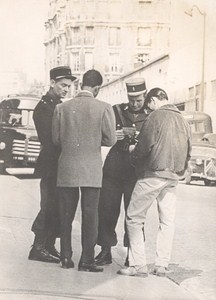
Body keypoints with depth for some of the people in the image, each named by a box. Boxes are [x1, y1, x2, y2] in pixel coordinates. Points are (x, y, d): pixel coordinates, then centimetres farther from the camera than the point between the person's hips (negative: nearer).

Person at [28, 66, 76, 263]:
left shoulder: (60, 106, 17)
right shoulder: (44, 107, -10)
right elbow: (49, 138, -17)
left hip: (61, 166, 9)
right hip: (51, 166, -9)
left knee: (57, 208, 9)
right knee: (50, 206, -7)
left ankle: (49, 246, 16)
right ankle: (39, 248, 0)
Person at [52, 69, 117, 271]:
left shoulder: (62, 108, -1)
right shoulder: (104, 108, -8)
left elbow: (56, 139, 4)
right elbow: (110, 139, -4)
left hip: (66, 169, 2)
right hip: (91, 170, -2)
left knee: (66, 215, 11)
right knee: (89, 215, 4)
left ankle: (66, 258, 16)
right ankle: (87, 261, 5)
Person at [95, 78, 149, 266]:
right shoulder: (116, 111, 9)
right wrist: (118, 133, -12)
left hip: (135, 171, -2)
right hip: (113, 168, 2)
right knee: (106, 209, 2)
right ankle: (105, 251, 13)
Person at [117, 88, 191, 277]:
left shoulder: (156, 117, -9)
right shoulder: (182, 120, 12)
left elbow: (144, 146, -12)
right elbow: (188, 151, 15)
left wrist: (133, 155, 7)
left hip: (154, 173, -7)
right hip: (174, 176, 7)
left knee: (134, 218, 1)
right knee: (167, 221, 10)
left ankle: (138, 265, -3)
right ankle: (162, 265, 10)